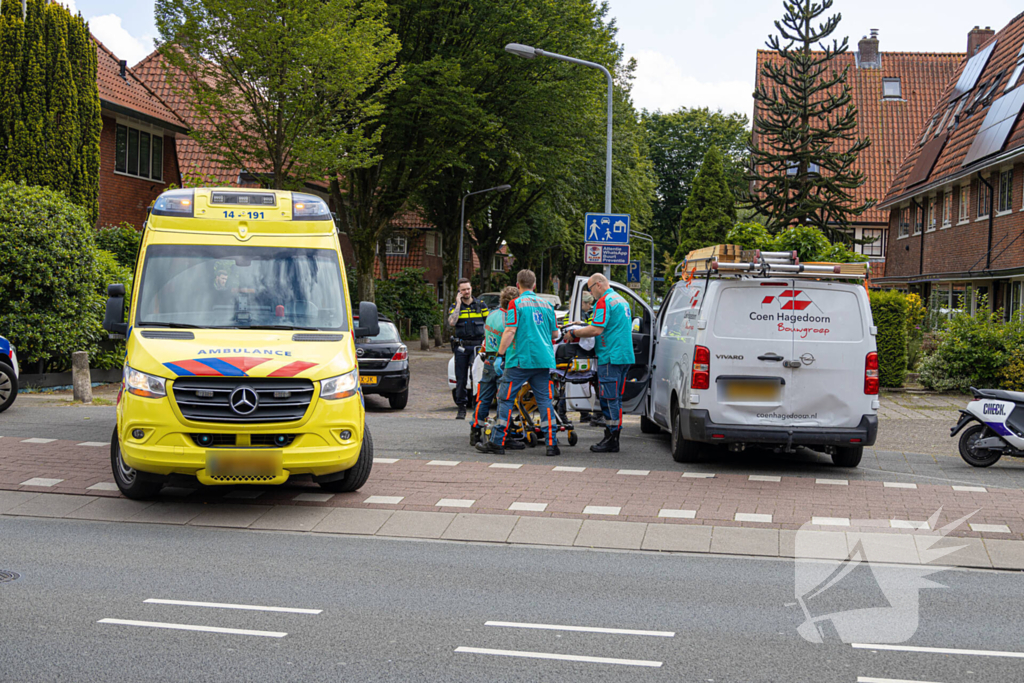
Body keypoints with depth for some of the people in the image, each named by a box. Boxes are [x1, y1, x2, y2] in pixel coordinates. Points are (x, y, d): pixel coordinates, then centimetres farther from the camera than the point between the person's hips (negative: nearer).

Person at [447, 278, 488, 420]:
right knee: (461, 378, 3)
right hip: (461, 346, 1)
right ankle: (461, 409, 11)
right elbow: (451, 322, -11)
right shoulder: (455, 306, 8)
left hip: (477, 345, -1)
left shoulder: (481, 305, 10)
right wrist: (458, 304, -7)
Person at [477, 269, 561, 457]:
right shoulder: (546, 305, 12)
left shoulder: (516, 304, -4)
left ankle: (497, 442, 3)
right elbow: (555, 333, 16)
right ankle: (552, 443, 1)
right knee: (544, 400, 6)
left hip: (521, 359, -5)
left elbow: (510, 331, -13)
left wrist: (500, 353, -6)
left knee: (506, 399, 2)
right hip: (544, 360, 5)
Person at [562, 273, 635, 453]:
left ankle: (611, 442, -6)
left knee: (609, 399, -7)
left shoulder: (604, 302, -11)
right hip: (625, 356, 10)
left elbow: (597, 329, -20)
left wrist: (574, 333, -8)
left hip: (610, 357, -10)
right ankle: (613, 438, 15)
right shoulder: (621, 300, 20)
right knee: (616, 399, 12)